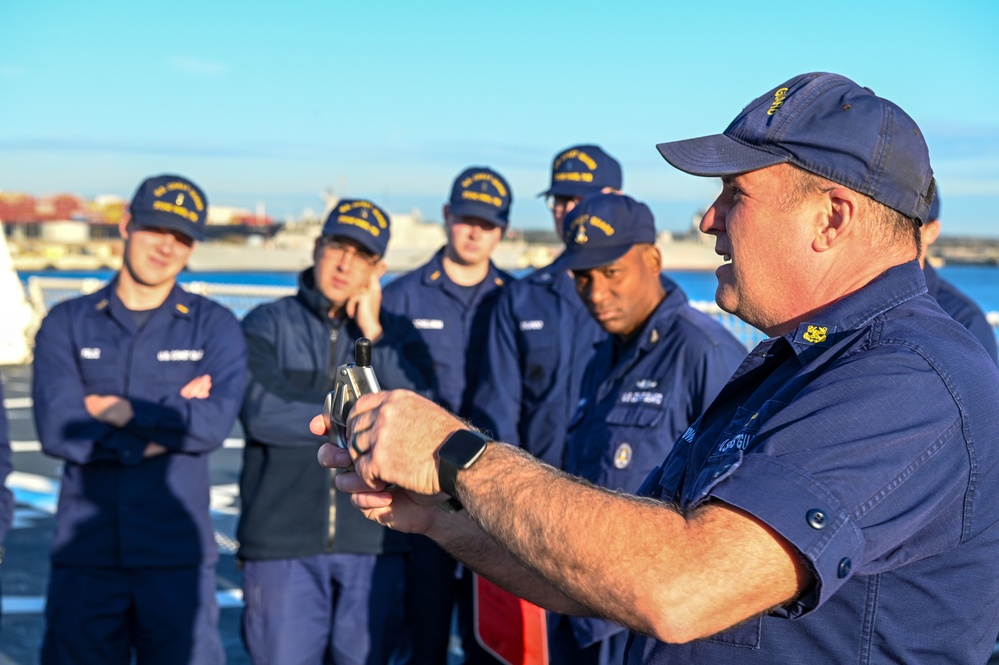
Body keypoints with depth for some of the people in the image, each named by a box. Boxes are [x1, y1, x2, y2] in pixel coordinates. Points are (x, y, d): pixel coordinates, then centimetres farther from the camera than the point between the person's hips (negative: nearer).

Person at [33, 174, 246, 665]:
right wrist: (171, 418, -9)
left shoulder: (213, 326, 4)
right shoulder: (66, 324, 5)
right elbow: (58, 430, -10)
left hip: (178, 556, -1)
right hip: (85, 555, 1)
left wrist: (118, 410, -9)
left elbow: (214, 423, -12)